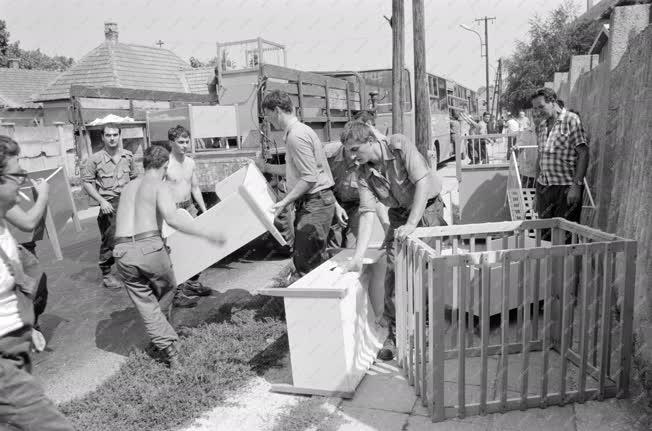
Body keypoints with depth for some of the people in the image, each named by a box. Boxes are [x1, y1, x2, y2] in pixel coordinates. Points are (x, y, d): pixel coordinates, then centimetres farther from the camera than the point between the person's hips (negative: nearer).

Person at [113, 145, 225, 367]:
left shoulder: (127, 188, 23)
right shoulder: (161, 186, 1)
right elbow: (172, 218, -17)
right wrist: (206, 232, -16)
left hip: (122, 251, 5)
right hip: (149, 248, -5)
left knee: (145, 304, 11)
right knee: (166, 290, 22)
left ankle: (168, 348, 4)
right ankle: (166, 340, 32)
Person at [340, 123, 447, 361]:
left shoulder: (399, 145, -20)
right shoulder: (363, 174, -8)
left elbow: (422, 182, -24)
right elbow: (367, 214, -13)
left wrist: (411, 225, -29)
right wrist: (357, 257, -22)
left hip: (428, 210, -3)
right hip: (400, 217, 3)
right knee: (393, 275, -6)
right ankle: (394, 334, 8)